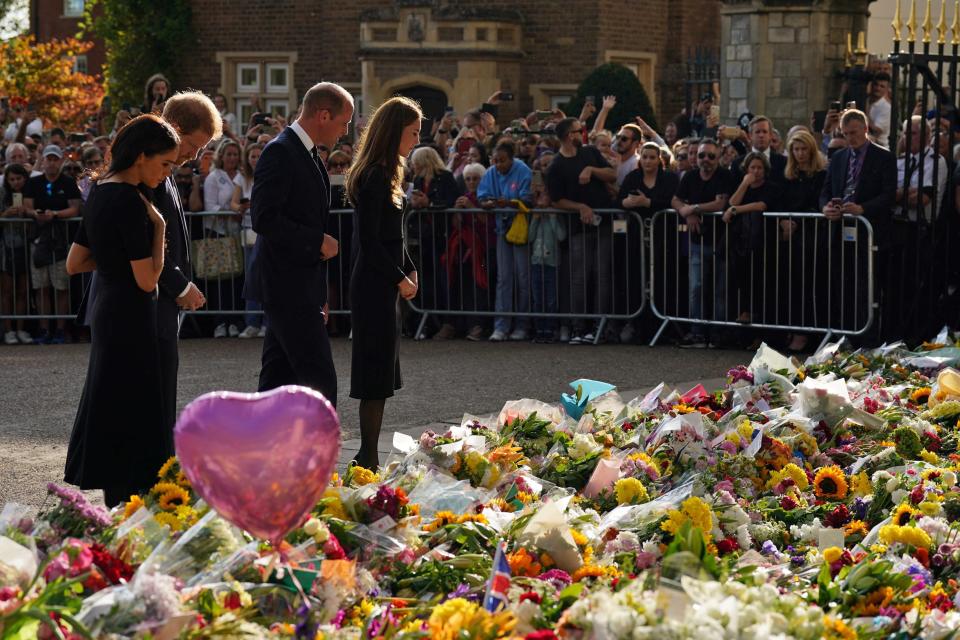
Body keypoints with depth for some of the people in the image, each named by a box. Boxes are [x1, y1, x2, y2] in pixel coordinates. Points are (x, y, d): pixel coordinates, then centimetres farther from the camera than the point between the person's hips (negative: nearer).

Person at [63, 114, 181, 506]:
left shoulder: (101, 192, 9)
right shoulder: (131, 201, -19)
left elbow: (74, 264, 14)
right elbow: (147, 279, -20)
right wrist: (158, 228, -11)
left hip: (106, 312, 10)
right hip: (130, 317, -10)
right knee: (130, 413, -5)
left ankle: (117, 511, 20)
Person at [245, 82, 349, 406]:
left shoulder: (309, 155, 18)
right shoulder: (280, 152, -13)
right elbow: (264, 218, -23)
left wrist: (320, 295, 21)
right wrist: (318, 241, -15)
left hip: (300, 287, 10)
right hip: (287, 286, -10)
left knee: (278, 378, 11)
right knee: (320, 379, -10)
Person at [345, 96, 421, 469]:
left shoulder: (384, 174, 14)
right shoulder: (375, 177, -16)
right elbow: (369, 241, -19)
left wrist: (410, 270, 12)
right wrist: (401, 278, -12)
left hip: (381, 284, 10)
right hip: (374, 285, -10)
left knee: (379, 374, 12)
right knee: (377, 373, -6)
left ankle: (367, 458, 17)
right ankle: (368, 458, -2)